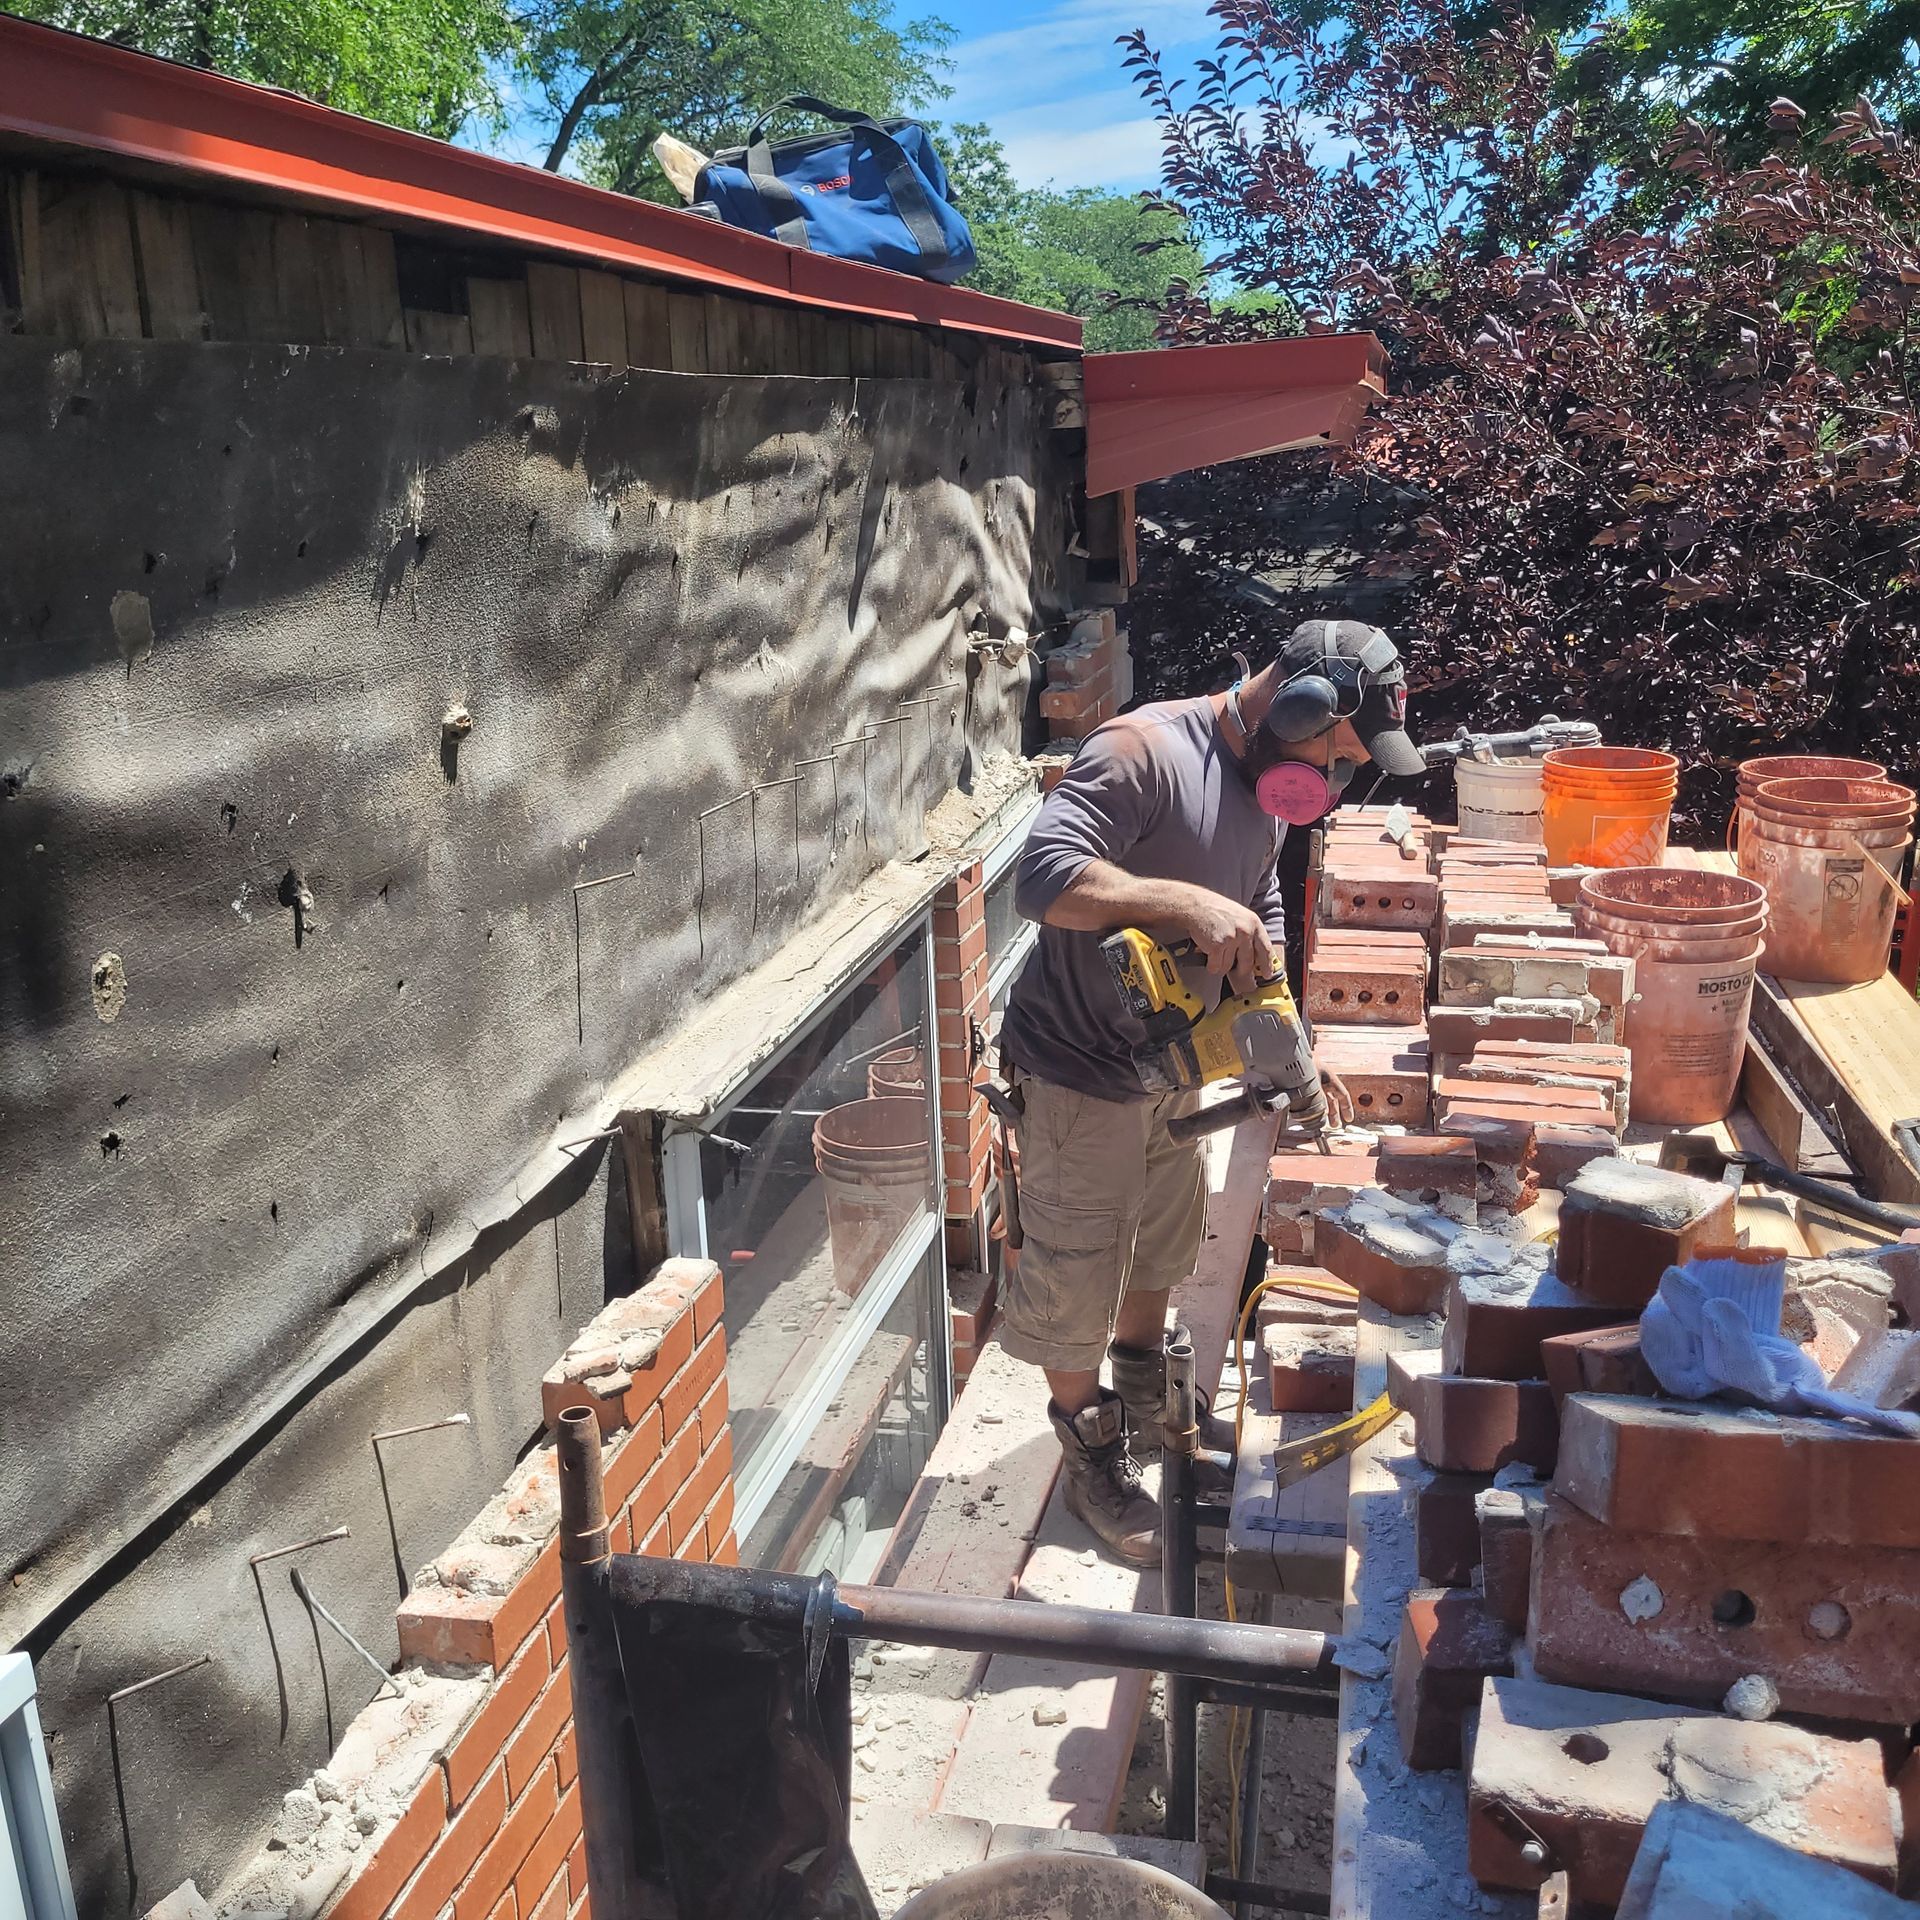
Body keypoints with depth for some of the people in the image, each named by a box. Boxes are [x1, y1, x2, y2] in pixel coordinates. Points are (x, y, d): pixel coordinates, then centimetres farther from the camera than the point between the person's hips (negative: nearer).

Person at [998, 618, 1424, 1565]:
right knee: (1076, 1277, 8)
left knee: (1162, 1240, 26)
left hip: (1169, 1065, 9)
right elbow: (1042, 879, -38)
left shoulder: (1266, 782, 3)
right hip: (1078, 1077, -9)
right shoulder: (1143, 752, -26)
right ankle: (1092, 1460, 29)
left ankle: (1143, 1403, 49)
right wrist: (1193, 903, -42)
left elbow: (1260, 914, 15)